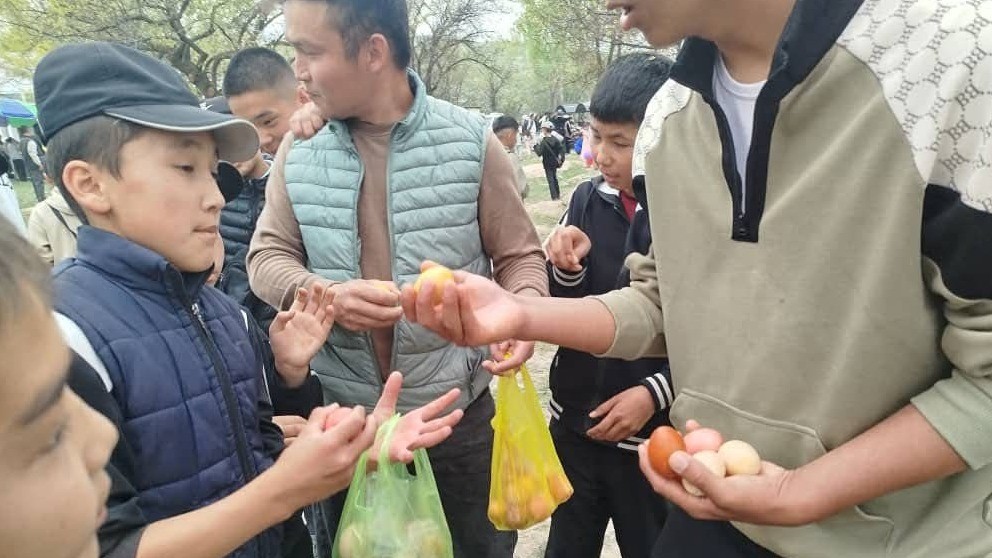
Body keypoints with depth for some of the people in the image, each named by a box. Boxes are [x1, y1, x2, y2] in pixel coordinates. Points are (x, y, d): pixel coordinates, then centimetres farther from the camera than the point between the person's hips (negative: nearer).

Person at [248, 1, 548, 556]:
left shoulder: (471, 141, -10)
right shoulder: (301, 147, -2)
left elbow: (519, 255, -2)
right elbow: (268, 255, 1)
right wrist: (323, 294, -20)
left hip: (457, 414, -2)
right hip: (344, 417, 3)